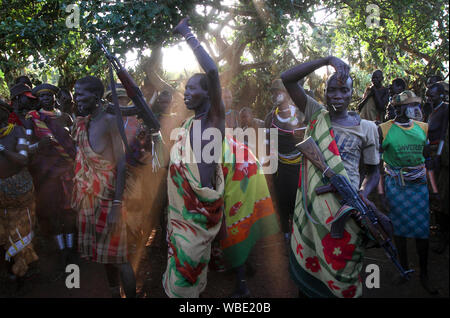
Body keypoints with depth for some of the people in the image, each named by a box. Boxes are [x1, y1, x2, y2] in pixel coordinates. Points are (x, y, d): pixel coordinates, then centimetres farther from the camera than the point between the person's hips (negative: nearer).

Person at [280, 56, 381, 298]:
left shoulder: (366, 127, 3)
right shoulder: (316, 115, 6)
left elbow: (373, 171, 9)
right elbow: (287, 79, -1)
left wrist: (363, 194, -12)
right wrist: (327, 60, -10)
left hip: (344, 208, -1)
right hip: (311, 204, 2)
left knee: (340, 267, 5)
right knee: (306, 260, 12)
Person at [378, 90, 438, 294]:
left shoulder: (423, 128, 7)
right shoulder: (384, 130, -6)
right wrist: (380, 190, -5)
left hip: (419, 185, 3)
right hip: (395, 186, -3)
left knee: (422, 230, 4)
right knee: (399, 228, 7)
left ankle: (424, 275, 15)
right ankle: (404, 268, 22)